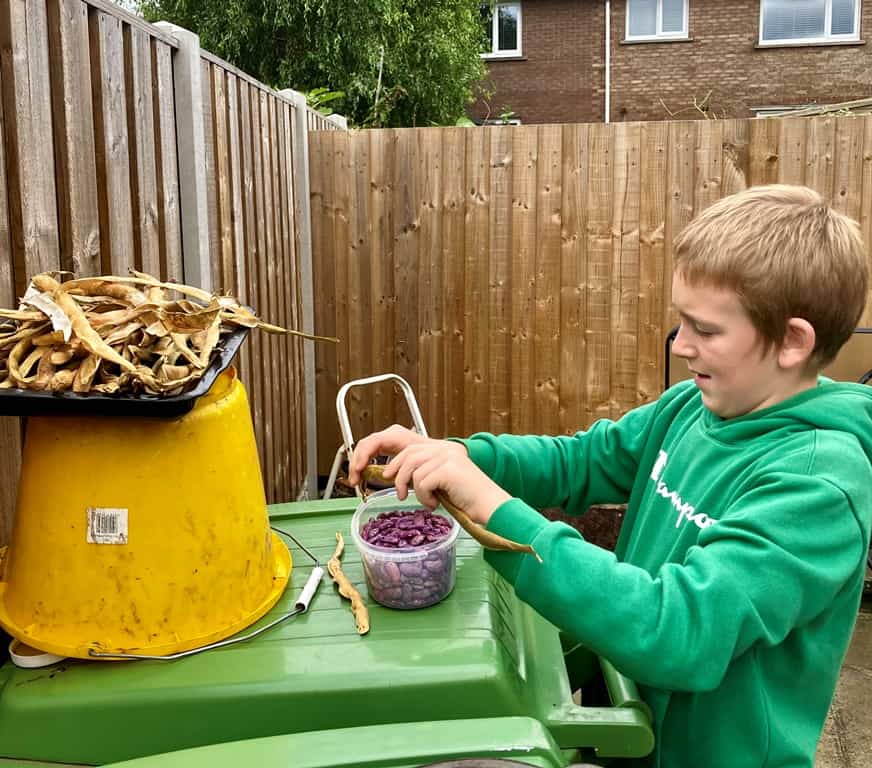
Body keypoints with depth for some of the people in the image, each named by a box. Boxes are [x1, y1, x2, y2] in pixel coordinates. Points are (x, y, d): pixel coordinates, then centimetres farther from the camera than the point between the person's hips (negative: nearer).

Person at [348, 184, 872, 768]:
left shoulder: (821, 482, -27)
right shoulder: (694, 406, -5)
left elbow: (677, 633, -35)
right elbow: (579, 460, 3)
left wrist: (494, 508, -37)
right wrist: (452, 456, -14)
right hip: (625, 708, 6)